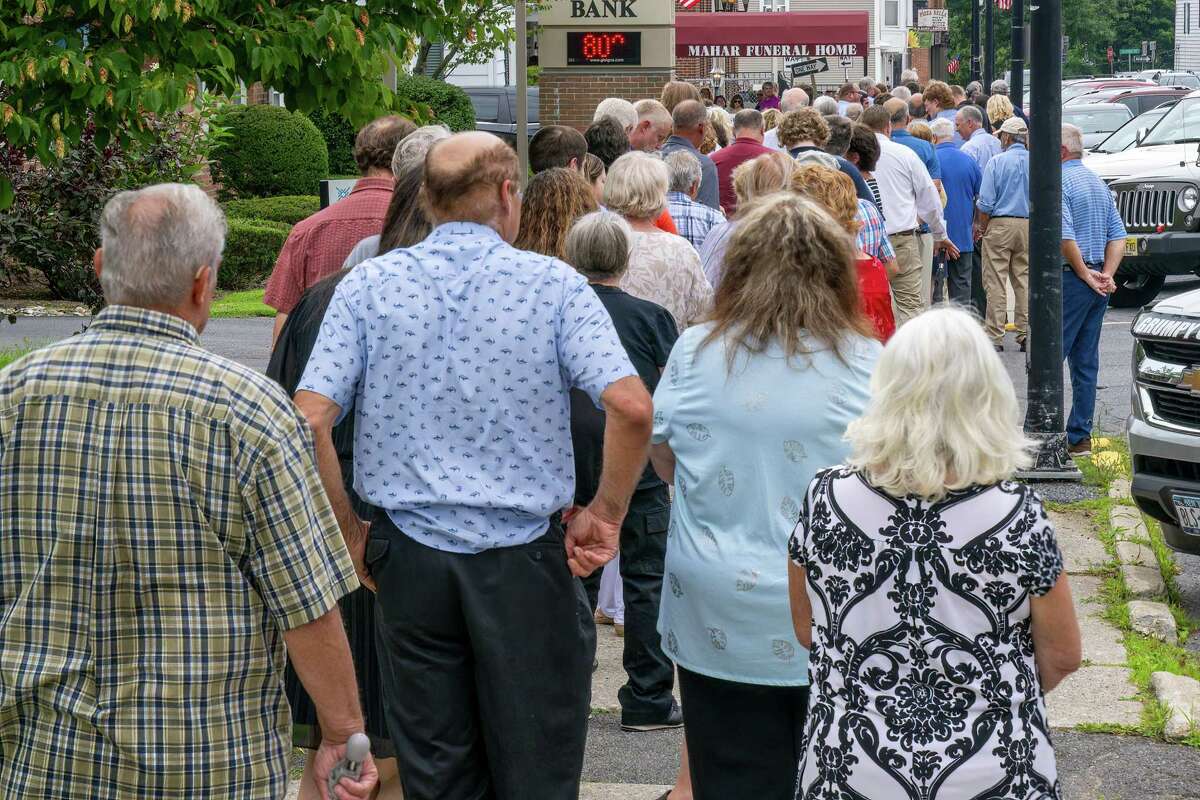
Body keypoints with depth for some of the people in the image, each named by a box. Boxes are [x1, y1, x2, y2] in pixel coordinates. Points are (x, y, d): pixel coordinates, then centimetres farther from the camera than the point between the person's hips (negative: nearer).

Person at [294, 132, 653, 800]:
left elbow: (310, 420, -9)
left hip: (409, 561, 2)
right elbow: (632, 408, -17)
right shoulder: (553, 284, -5)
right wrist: (606, 515, -4)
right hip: (525, 562, -2)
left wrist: (349, 532, 2)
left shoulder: (369, 285, 0)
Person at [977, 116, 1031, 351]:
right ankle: (1025, 335, 8)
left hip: (1000, 225, -4)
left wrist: (981, 228, 4)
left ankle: (995, 336, -3)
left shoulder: (997, 162, -6)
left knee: (995, 283, -2)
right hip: (1028, 226, 4)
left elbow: (986, 203, -7)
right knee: (1024, 281, 10)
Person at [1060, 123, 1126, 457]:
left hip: (1069, 279, -8)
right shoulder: (1098, 183, 16)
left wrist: (1086, 275, -13)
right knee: (1086, 362, 9)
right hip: (1097, 286, 9)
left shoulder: (1058, 182, -12)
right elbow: (1118, 236, 13)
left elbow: (1065, 237, -22)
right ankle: (1080, 437, 12)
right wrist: (1106, 275, 3)